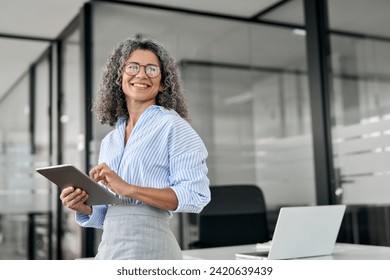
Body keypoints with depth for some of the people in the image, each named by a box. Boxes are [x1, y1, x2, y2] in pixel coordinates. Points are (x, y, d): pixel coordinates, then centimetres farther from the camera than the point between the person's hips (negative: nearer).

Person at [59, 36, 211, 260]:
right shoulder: (109, 140, 14)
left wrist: (128, 189, -20)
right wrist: (83, 207, -2)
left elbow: (196, 196, -15)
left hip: (147, 247, -6)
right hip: (109, 247, 6)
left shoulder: (173, 126, -5)